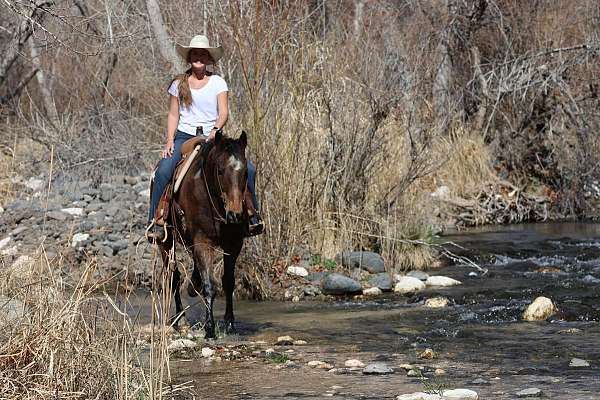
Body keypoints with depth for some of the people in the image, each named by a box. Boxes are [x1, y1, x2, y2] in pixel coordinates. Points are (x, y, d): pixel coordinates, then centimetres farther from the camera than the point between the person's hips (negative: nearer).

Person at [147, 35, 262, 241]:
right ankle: (155, 221, -20)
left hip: (212, 137, 1)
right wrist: (170, 141, -6)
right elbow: (173, 115, 9)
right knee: (163, 172, -28)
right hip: (184, 136, 0)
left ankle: (252, 214, 0)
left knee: (248, 168, -17)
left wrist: (216, 129, -23)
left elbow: (224, 112, -3)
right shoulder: (179, 84, 8)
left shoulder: (218, 82, 6)